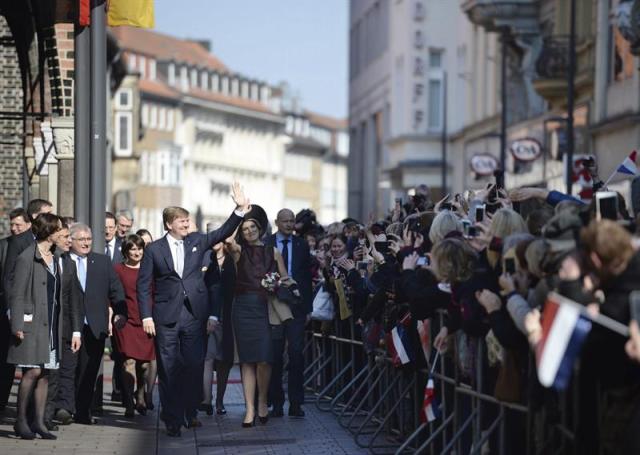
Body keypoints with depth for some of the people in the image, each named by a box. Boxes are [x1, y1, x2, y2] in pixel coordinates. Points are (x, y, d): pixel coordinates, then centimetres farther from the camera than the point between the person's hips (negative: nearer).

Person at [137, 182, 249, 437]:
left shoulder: (197, 242, 9)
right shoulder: (154, 250, 1)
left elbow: (223, 233, 5)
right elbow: (143, 285, 1)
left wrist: (240, 210, -8)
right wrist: (146, 316, -7)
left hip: (194, 315, 3)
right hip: (166, 317, -2)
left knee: (194, 367, 4)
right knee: (168, 370, 0)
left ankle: (190, 414, 17)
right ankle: (172, 420, 5)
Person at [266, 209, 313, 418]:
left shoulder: (302, 246, 9)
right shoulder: (265, 245, 3)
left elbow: (307, 278, 10)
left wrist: (308, 308, 4)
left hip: (296, 307, 1)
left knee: (296, 354, -3)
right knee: (274, 356, 3)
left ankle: (296, 404, 0)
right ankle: (276, 403, 9)